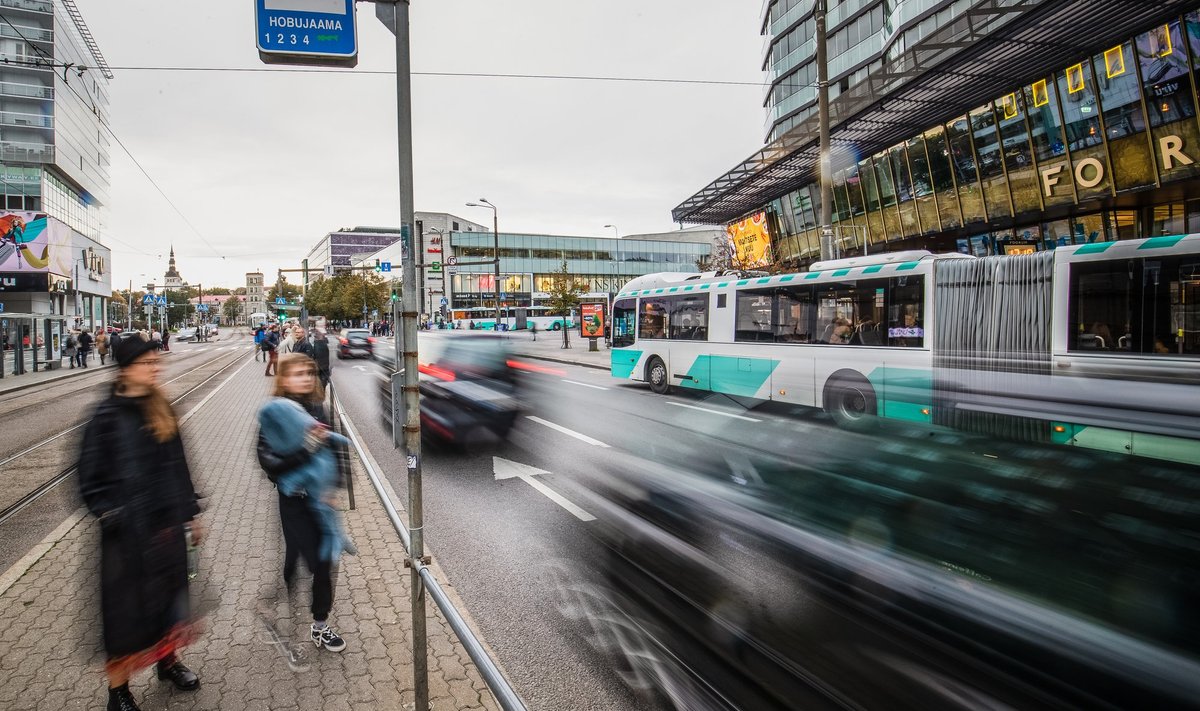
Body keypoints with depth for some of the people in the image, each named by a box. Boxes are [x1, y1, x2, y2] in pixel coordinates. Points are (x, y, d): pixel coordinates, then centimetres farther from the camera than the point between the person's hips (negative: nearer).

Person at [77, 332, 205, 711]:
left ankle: (167, 659, 40)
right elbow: (91, 478, -10)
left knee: (168, 593, 19)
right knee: (128, 606, 7)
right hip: (130, 531, -5)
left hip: (168, 523, 5)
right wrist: (112, 517, -17)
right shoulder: (107, 416, -14)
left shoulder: (162, 409, 2)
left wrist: (191, 513, 12)